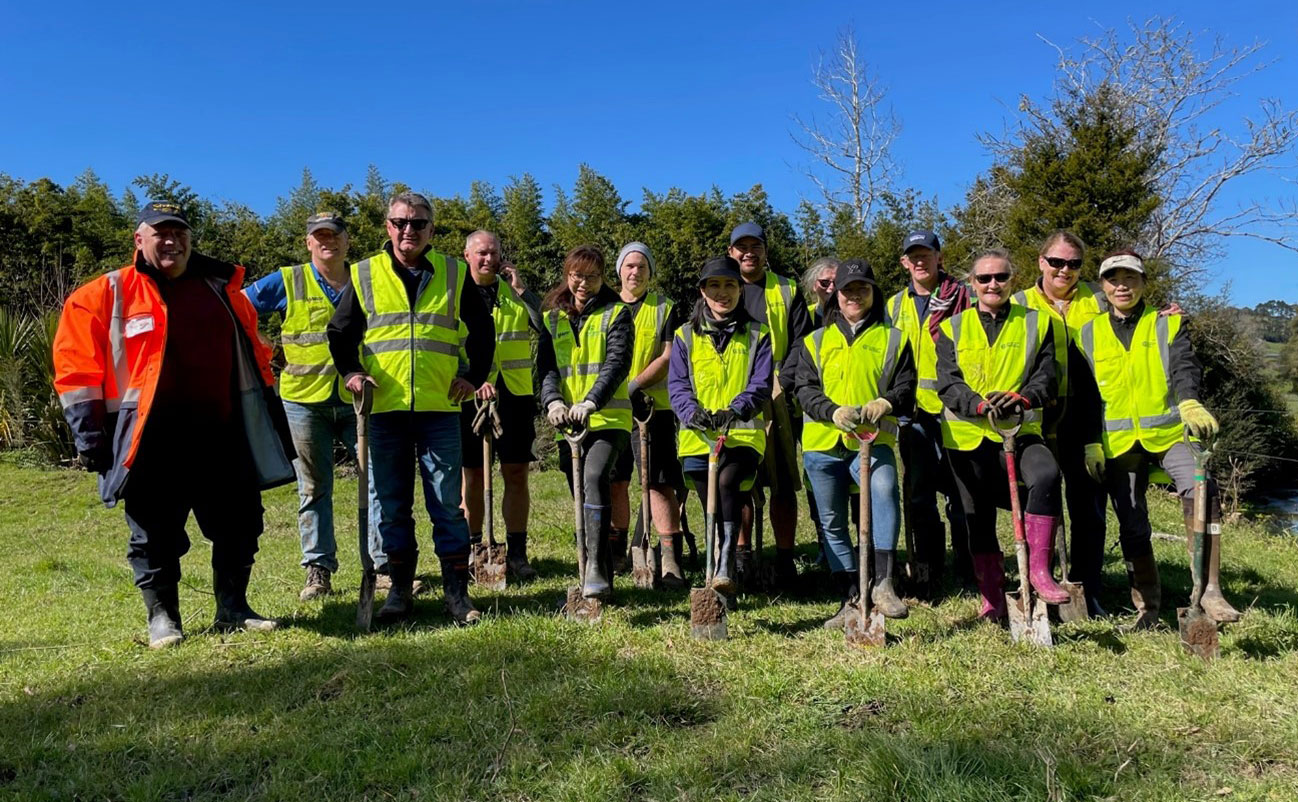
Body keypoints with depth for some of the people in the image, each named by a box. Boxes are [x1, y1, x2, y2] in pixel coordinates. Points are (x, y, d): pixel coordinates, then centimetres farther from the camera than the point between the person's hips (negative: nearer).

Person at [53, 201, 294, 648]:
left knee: (239, 526, 7)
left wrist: (269, 423, 16)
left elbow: (254, 357, 17)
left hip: (223, 437, 3)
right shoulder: (105, 295, 1)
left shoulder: (222, 289, 12)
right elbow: (77, 371, 0)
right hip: (153, 443, -3)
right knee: (155, 535, 5)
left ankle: (233, 609, 22)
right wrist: (89, 436, -5)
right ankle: (162, 615, 22)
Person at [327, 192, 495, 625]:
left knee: (448, 503, 1)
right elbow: (340, 332, 15)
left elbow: (482, 329, 15)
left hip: (440, 408, -1)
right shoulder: (364, 275, 7)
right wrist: (350, 371, 0)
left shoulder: (454, 273, 7)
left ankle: (457, 591, 10)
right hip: (385, 408, 1)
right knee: (392, 505, 7)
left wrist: (474, 375, 5)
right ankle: (400, 589, 19)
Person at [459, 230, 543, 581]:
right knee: (473, 475, 5)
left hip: (515, 395, 2)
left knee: (517, 474, 1)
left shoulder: (515, 293, 13)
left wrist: (521, 290, -7)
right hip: (470, 396, -2)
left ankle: (517, 553, 9)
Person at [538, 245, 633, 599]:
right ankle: (600, 574, 24)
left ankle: (595, 568, -26)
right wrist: (553, 400, -21)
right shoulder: (552, 317, 13)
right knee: (581, 495, 11)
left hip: (609, 419, -5)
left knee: (595, 477, -27)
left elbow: (616, 364, -13)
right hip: (568, 422, 5)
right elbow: (546, 366, 0)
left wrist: (590, 403, -29)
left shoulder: (616, 314, 1)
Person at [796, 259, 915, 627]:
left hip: (874, 439, -2)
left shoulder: (893, 339, 14)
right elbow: (805, 389, 5)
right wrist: (833, 411, -15)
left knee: (885, 488, -33)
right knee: (832, 523, 5)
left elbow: (906, 387, 7)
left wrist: (885, 402, -17)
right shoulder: (815, 342, 16)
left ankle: (883, 583, -30)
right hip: (823, 443, 3)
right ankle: (851, 601, 15)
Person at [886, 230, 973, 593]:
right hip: (913, 414, 4)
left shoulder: (962, 297, 2)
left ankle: (969, 572, 13)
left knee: (959, 492, 0)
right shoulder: (894, 306, 15)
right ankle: (930, 571, 17)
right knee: (918, 494, 6)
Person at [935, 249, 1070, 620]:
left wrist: (1021, 399, -23)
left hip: (1021, 429, -1)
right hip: (968, 434, 1)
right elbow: (948, 383, -2)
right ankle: (992, 597, 22)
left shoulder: (1036, 323, 10)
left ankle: (1038, 569, -23)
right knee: (979, 519, 6)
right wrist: (980, 404, -23)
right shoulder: (953, 328, 10)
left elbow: (1046, 378, 0)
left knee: (1046, 475, -33)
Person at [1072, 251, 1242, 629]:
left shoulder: (1169, 325, 8)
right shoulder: (1088, 334, 11)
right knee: (1132, 528, 2)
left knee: (1201, 491, -28)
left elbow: (1184, 368, -10)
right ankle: (1147, 605, 18)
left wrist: (1190, 403, -31)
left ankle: (1209, 591, -23)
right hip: (1117, 442, 2)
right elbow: (1085, 394, 9)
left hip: (1168, 432, -1)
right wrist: (1091, 442, 0)